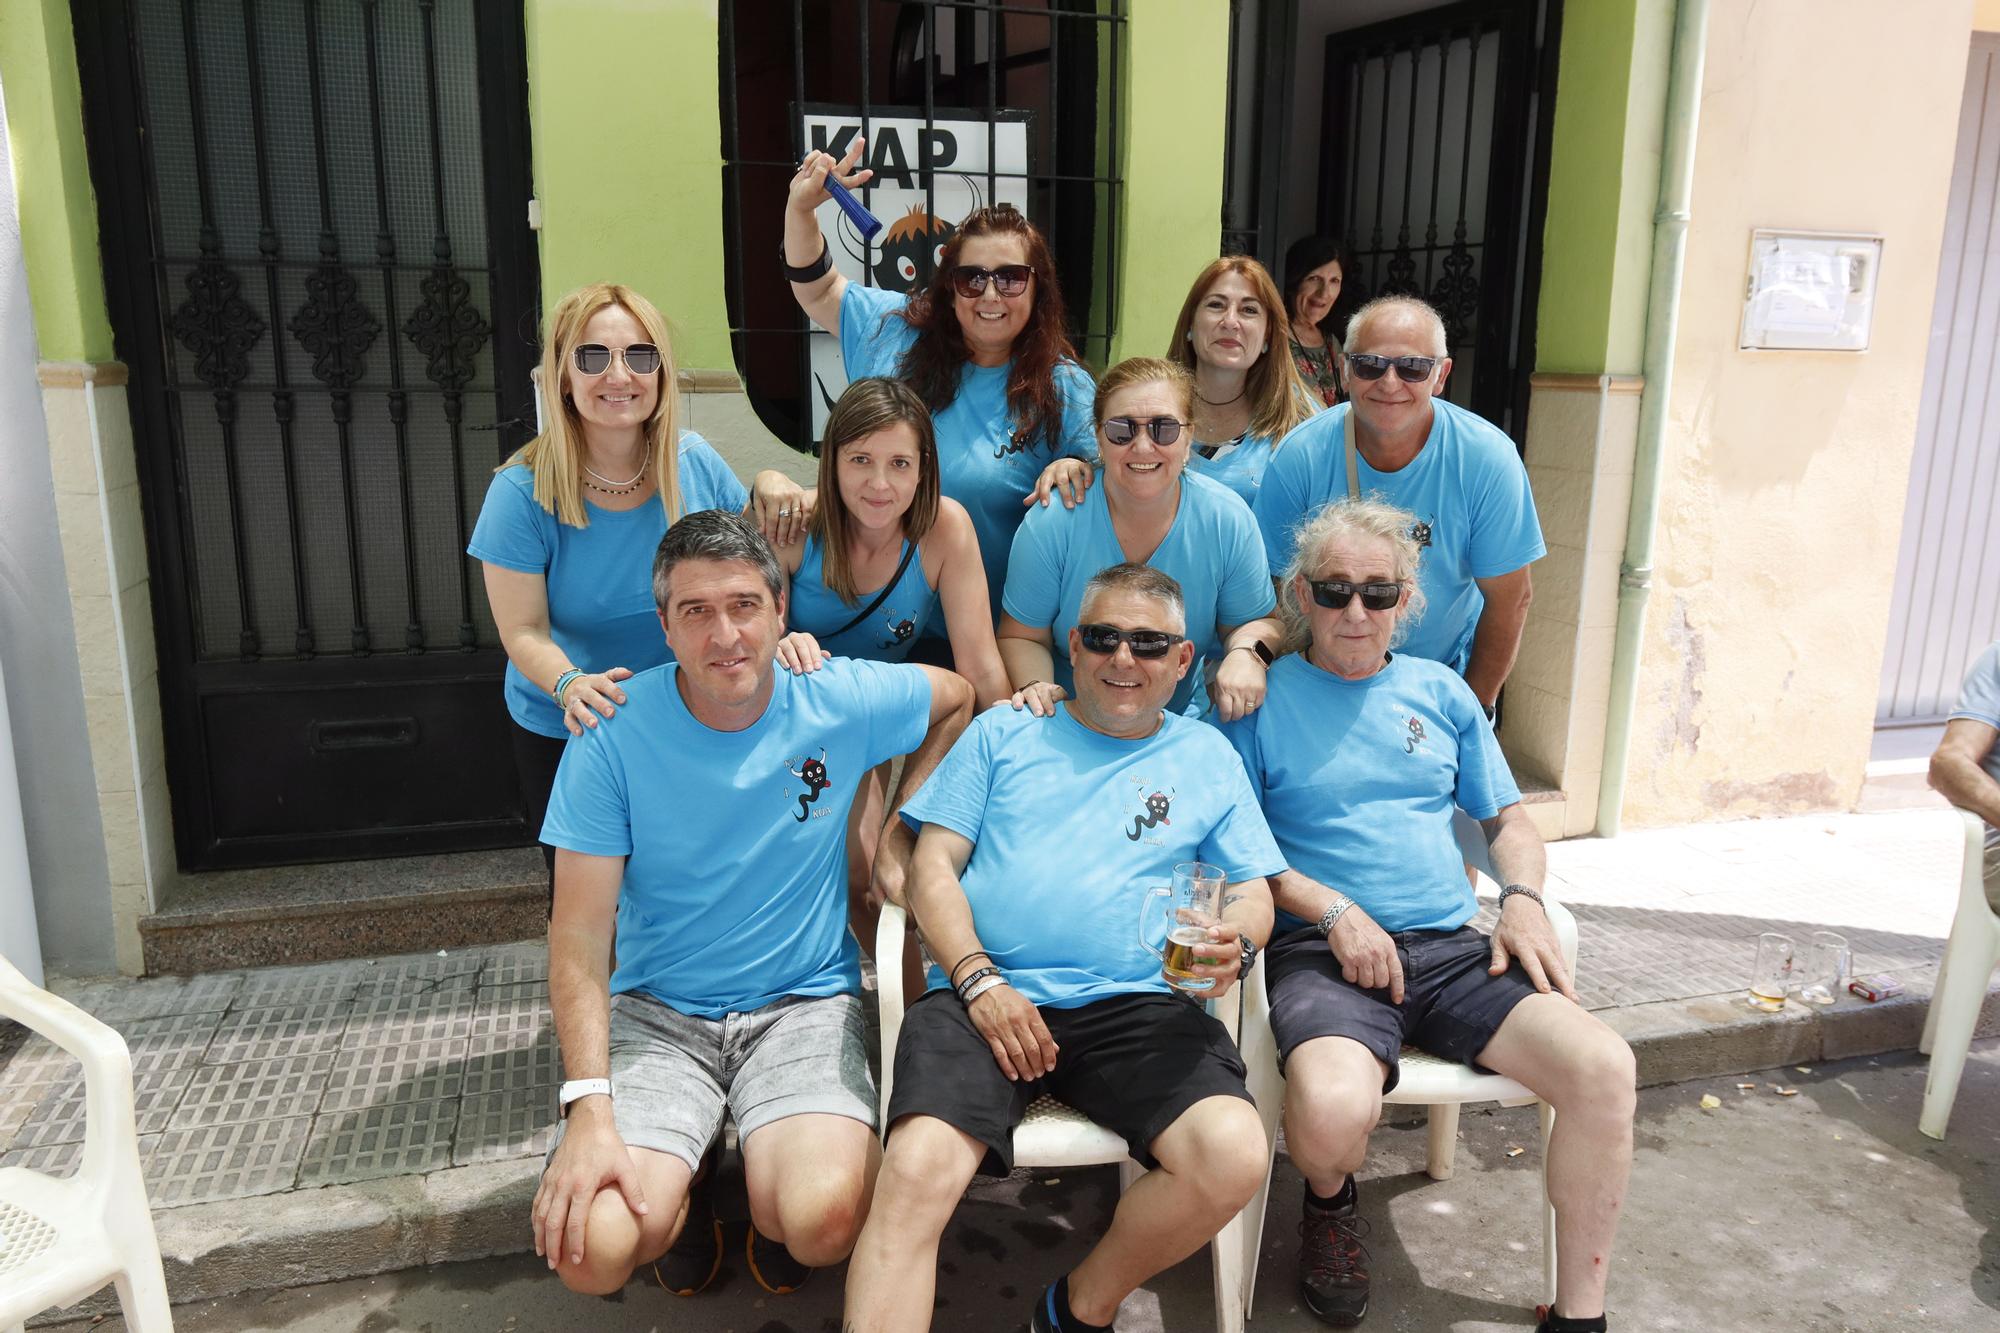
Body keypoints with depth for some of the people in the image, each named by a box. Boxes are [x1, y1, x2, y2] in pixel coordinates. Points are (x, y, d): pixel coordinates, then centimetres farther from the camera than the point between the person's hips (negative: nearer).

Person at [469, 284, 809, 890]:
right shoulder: (523, 492, -18)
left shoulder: (694, 460, -11)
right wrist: (570, 683, -36)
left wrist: (769, 491, -17)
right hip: (567, 735, -2)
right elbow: (523, 631, -16)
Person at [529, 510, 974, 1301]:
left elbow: (958, 699, 14)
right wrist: (589, 1107, -22)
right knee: (590, 1252, -21)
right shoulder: (615, 733, -11)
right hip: (656, 1010, 0)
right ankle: (679, 1200, 15)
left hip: (807, 1001, 0)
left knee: (823, 1222, -27)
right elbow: (579, 936, -11)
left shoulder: (843, 702, -8)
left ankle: (770, 1208, 12)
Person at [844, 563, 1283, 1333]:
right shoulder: (1002, 733, 17)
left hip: (1135, 1007, 2)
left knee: (1236, 1159, -24)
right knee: (916, 1175, -29)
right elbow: (932, 866, 9)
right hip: (985, 995, -1)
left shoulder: (1208, 757, 20)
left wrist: (1237, 944, -10)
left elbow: (1253, 889, 16)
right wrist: (979, 980, -7)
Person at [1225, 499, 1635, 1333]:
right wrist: (1333, 911, -13)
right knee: (1332, 1108, -34)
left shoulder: (1441, 693, 16)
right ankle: (1331, 1204, 7)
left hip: (1450, 948, 4)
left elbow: (1508, 821, 21)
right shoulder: (1264, 697, 3)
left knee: (1603, 1067, -21)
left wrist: (1522, 898, 0)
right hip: (1321, 949, -4)